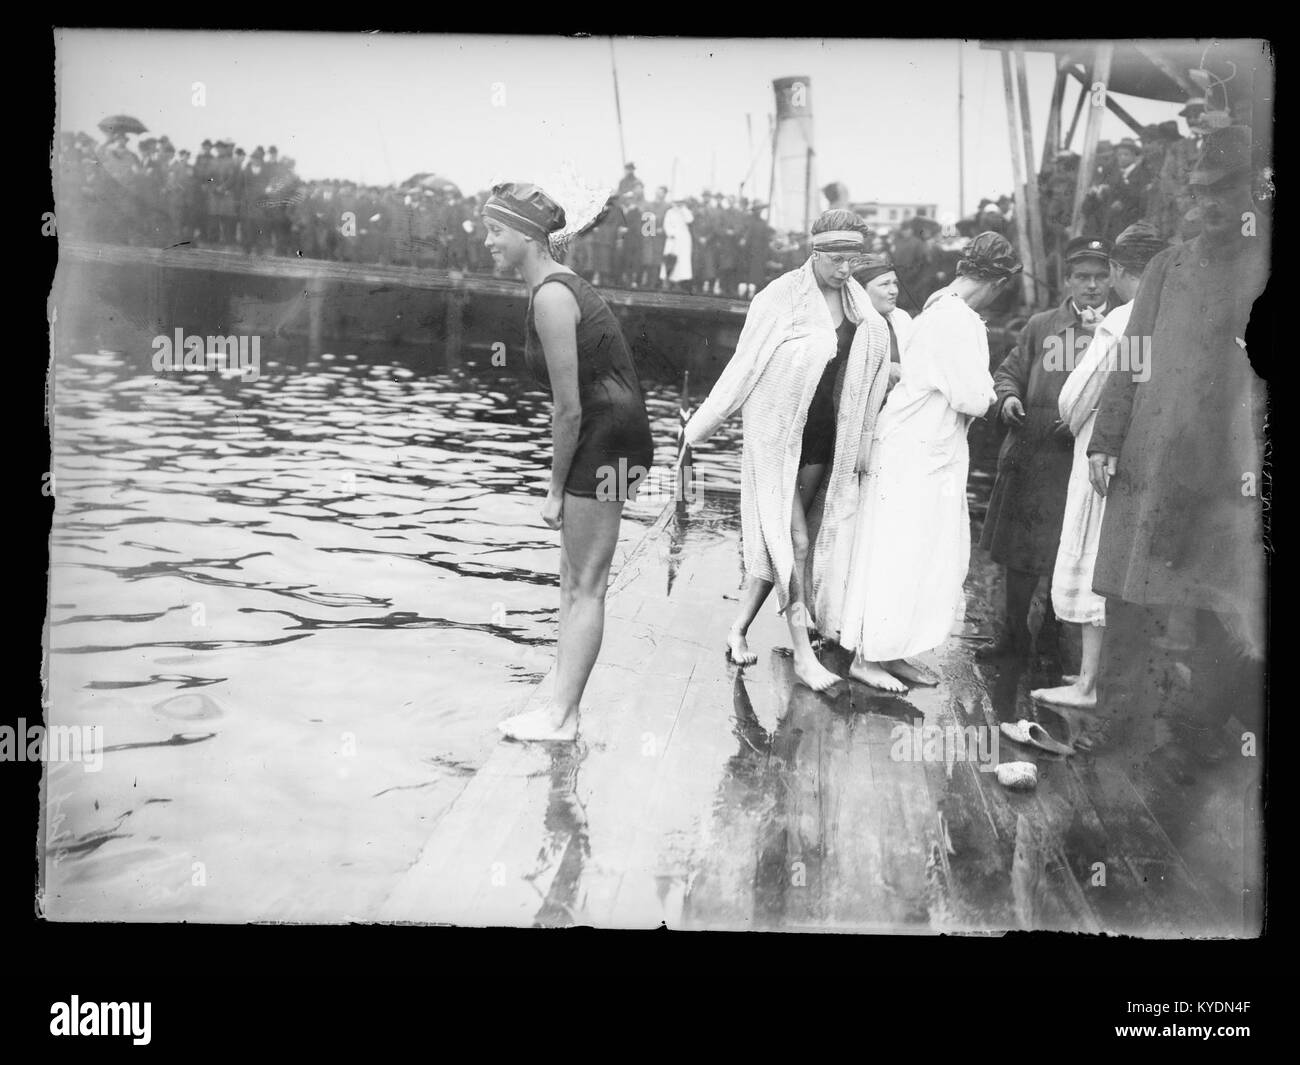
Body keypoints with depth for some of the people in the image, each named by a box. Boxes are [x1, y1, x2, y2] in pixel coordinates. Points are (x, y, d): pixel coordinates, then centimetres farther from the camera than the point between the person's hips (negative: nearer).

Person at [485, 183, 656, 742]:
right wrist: (562, 479, 14)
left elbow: (569, 409, -19)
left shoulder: (551, 299, -19)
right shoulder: (556, 285, 11)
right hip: (606, 435, 10)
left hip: (605, 438, -10)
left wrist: (555, 489, -10)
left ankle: (562, 717, 8)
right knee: (574, 584, 14)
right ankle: (561, 707, 22)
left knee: (584, 587, -2)